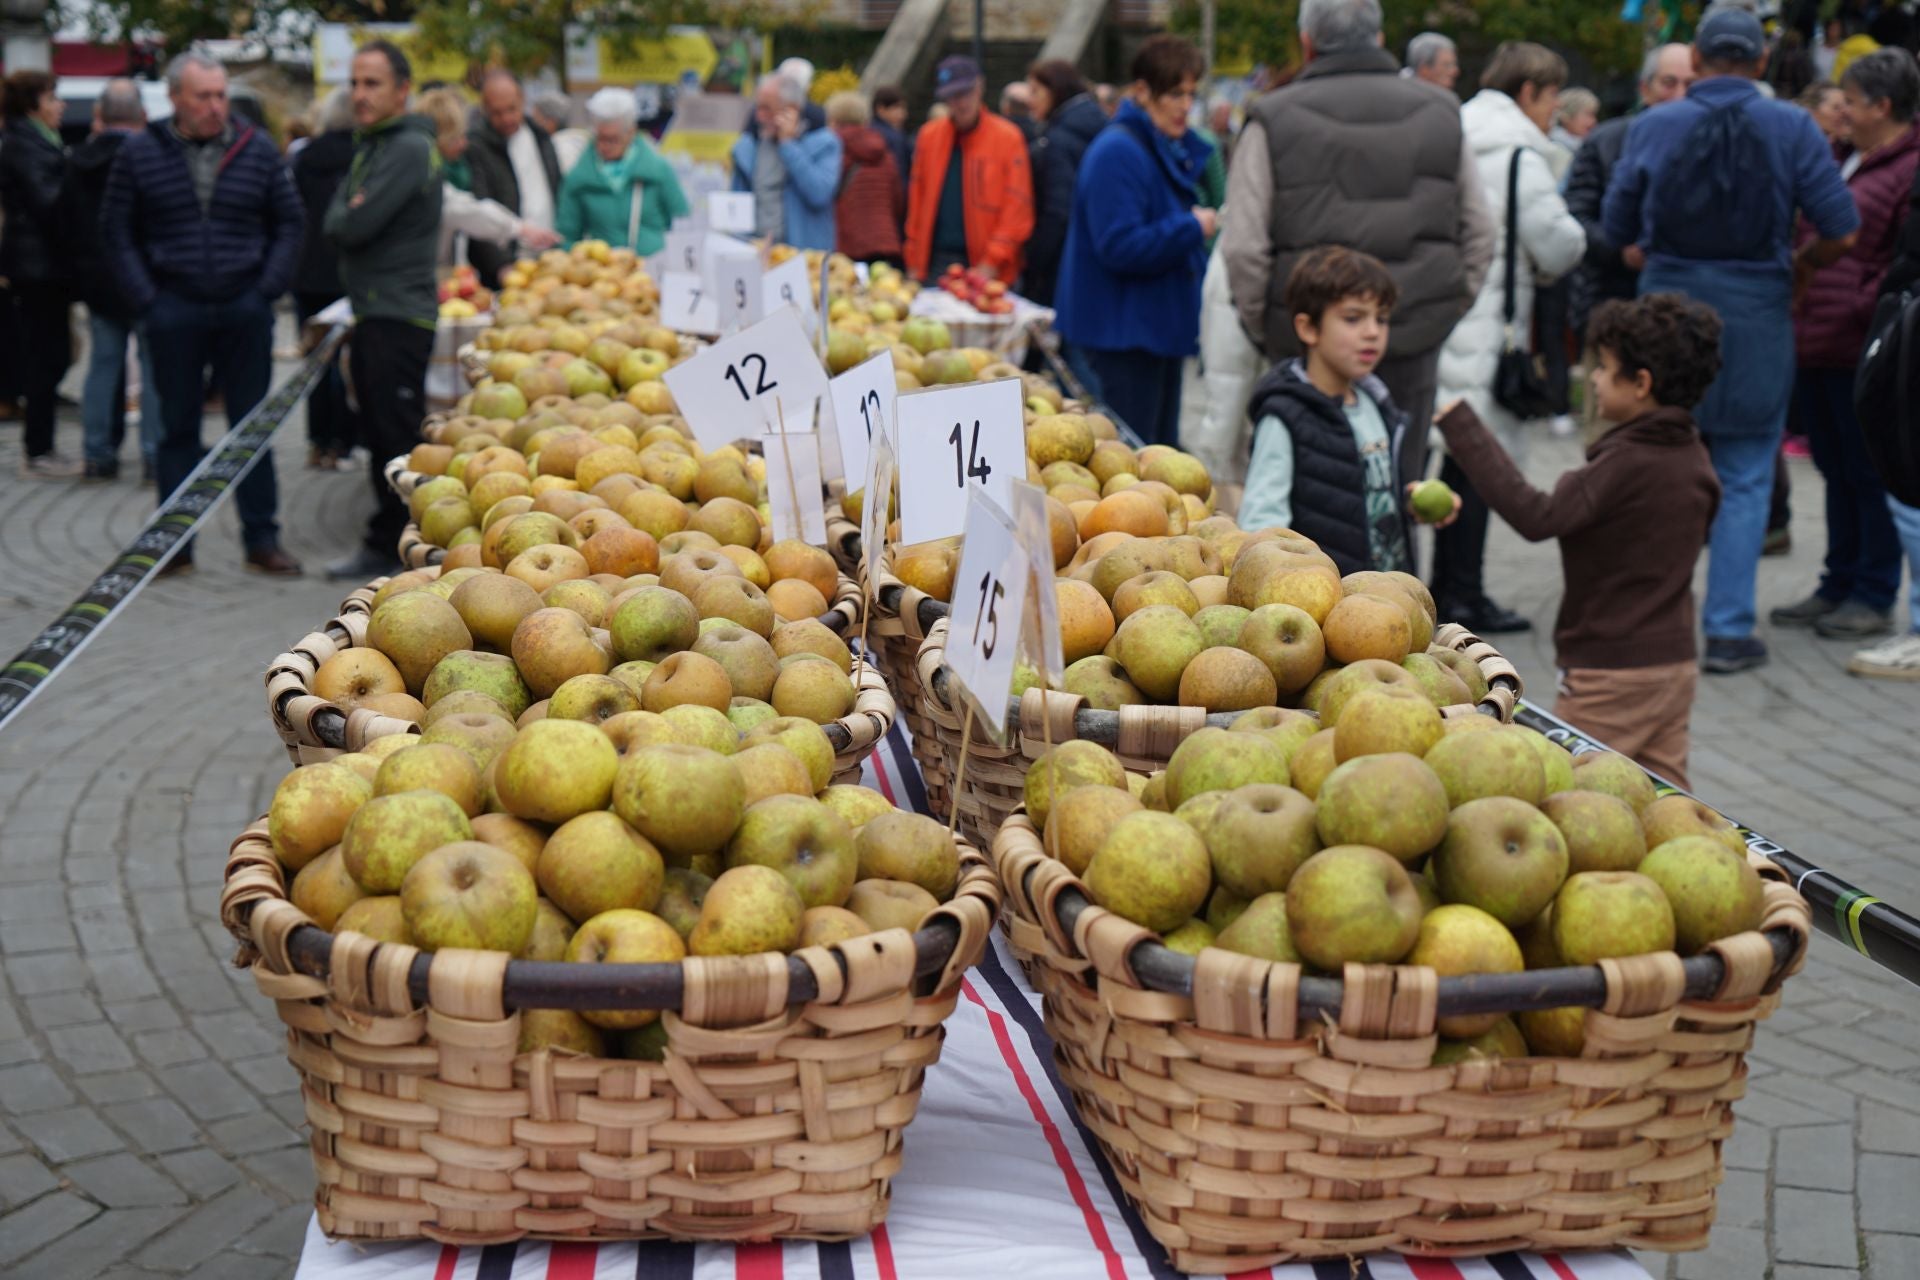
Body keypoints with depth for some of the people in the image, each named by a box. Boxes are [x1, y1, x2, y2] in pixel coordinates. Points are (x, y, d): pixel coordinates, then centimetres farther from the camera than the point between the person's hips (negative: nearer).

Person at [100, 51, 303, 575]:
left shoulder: (257, 149, 3)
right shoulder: (140, 153, 1)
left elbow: (289, 222, 9)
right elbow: (117, 230, 5)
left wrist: (268, 288, -1)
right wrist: (145, 298, -3)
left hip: (245, 310, 1)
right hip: (174, 310, 0)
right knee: (178, 428, 6)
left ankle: (262, 539, 11)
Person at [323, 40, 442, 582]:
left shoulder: (410, 149, -13)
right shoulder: (370, 146, 18)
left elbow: (354, 226, -19)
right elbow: (336, 220, 13)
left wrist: (345, 217, 0)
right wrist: (349, 215, -5)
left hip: (399, 314, -10)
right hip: (373, 310, 10)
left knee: (396, 435, -6)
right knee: (381, 432, 14)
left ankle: (391, 546, -1)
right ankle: (386, 543, 21)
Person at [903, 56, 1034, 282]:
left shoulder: (1008, 137, -1)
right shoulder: (929, 135, 10)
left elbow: (1017, 211, -4)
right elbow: (916, 203, 11)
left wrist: (993, 262, -11)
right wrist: (914, 262, 5)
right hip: (937, 263, 3)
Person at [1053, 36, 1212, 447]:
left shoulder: (1173, 151, 15)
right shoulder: (1117, 153, -17)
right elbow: (1119, 247, -25)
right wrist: (1191, 228, -18)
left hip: (1161, 325, 10)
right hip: (1123, 331, -10)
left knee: (1162, 451, 14)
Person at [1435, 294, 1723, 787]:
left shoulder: (1629, 463, -20)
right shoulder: (1693, 456, 7)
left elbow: (1536, 517, -32)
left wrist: (1462, 428, -30)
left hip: (1612, 672, -9)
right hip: (1676, 661, 9)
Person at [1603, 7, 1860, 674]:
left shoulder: (1652, 127, 0)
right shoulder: (1792, 128, -4)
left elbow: (1618, 233, 6)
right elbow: (1840, 231, -7)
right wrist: (1796, 267, 12)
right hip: (1756, 316, -2)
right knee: (1744, 481, 6)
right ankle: (1728, 631, 5)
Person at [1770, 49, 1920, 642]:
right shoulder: (1848, 162, 17)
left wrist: (1862, 311, -19)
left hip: (1860, 353, -9)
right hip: (1815, 345, 9)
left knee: (1871, 476, 0)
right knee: (1837, 473, 15)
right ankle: (1838, 586, 23)